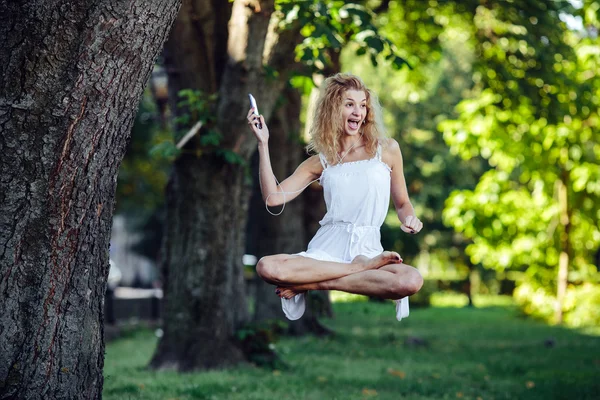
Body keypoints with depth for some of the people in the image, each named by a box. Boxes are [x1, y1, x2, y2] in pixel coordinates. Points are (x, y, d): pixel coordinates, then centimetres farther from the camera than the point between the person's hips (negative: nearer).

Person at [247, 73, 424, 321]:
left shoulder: (386, 149, 10)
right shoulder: (321, 162, 12)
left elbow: (402, 203, 18)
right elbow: (273, 197, 3)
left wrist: (409, 219, -5)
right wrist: (263, 144, 1)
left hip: (367, 249, 0)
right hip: (326, 249, 0)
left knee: (411, 281, -36)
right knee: (266, 268, -32)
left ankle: (309, 284, -21)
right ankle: (363, 268, -19)